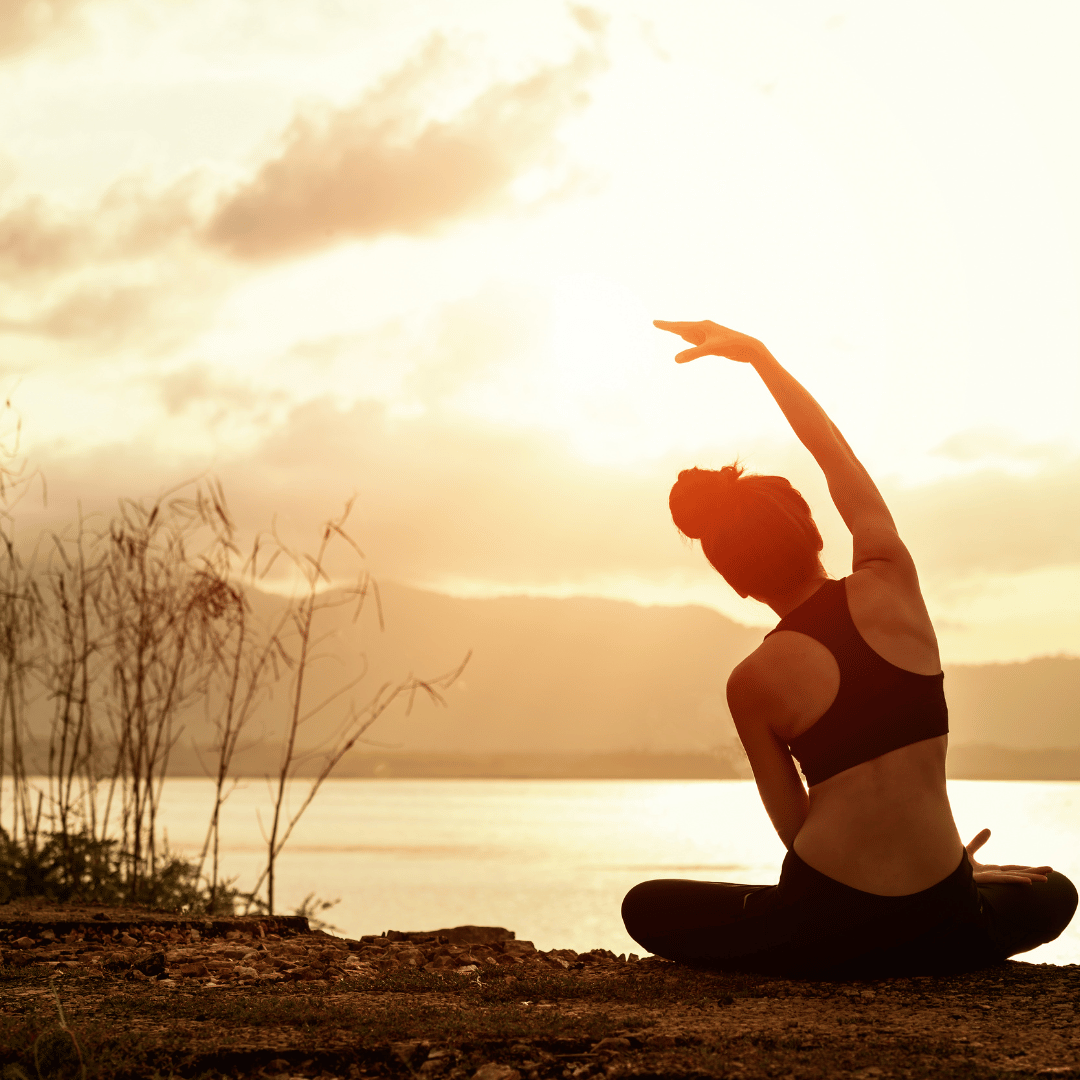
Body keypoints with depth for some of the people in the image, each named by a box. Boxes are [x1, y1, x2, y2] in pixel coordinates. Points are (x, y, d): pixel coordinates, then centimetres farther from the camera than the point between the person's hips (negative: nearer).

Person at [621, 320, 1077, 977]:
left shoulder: (752, 685, -5)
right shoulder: (890, 583, -3)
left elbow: (797, 829, 1)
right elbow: (836, 453, 12)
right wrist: (757, 353, 20)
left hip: (825, 928, -2)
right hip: (942, 926, 3)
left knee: (645, 909, 21)